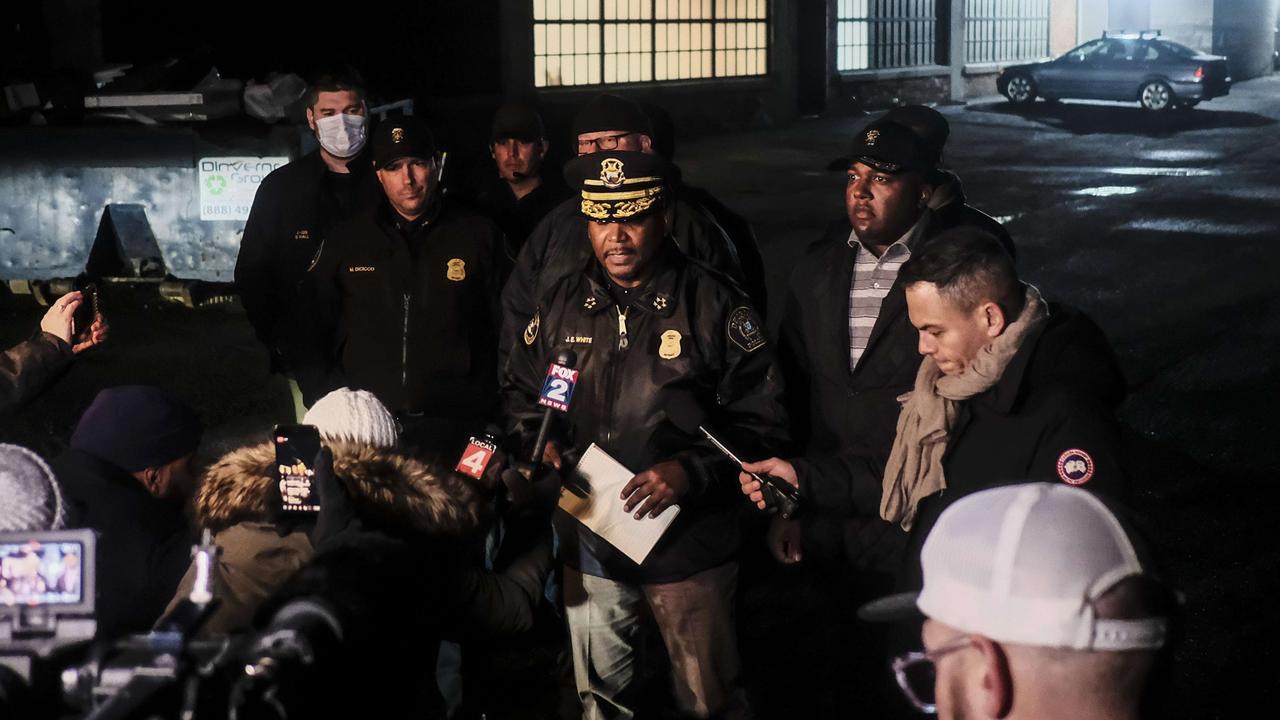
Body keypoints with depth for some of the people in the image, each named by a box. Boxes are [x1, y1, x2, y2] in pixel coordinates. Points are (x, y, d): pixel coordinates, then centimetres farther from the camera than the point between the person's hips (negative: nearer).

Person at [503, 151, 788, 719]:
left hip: (687, 544, -4)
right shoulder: (562, 304, 3)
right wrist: (541, 441, -4)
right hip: (588, 543, 4)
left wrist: (691, 470, -22)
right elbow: (520, 390, 16)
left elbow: (759, 418, -10)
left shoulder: (714, 305, -10)